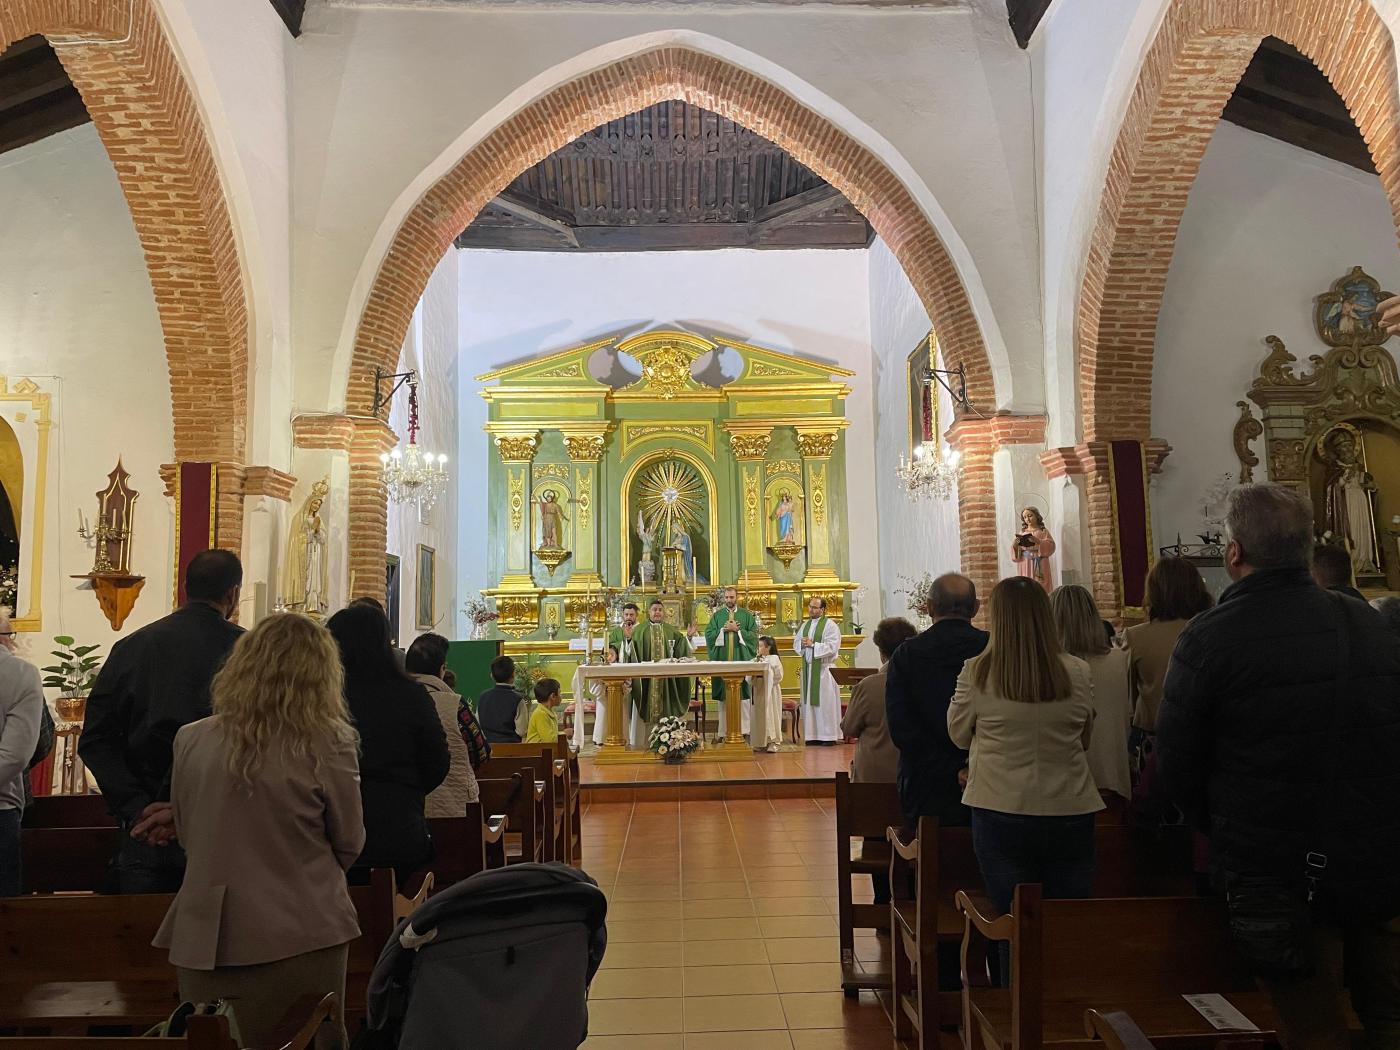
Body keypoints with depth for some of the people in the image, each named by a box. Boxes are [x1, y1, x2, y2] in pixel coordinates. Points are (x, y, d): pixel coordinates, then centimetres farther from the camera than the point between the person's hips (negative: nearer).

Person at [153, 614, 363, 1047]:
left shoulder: (191, 740, -5)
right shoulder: (328, 744, -15)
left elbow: (186, 835, 10)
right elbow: (349, 844, -3)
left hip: (207, 938, 3)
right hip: (299, 938, -3)